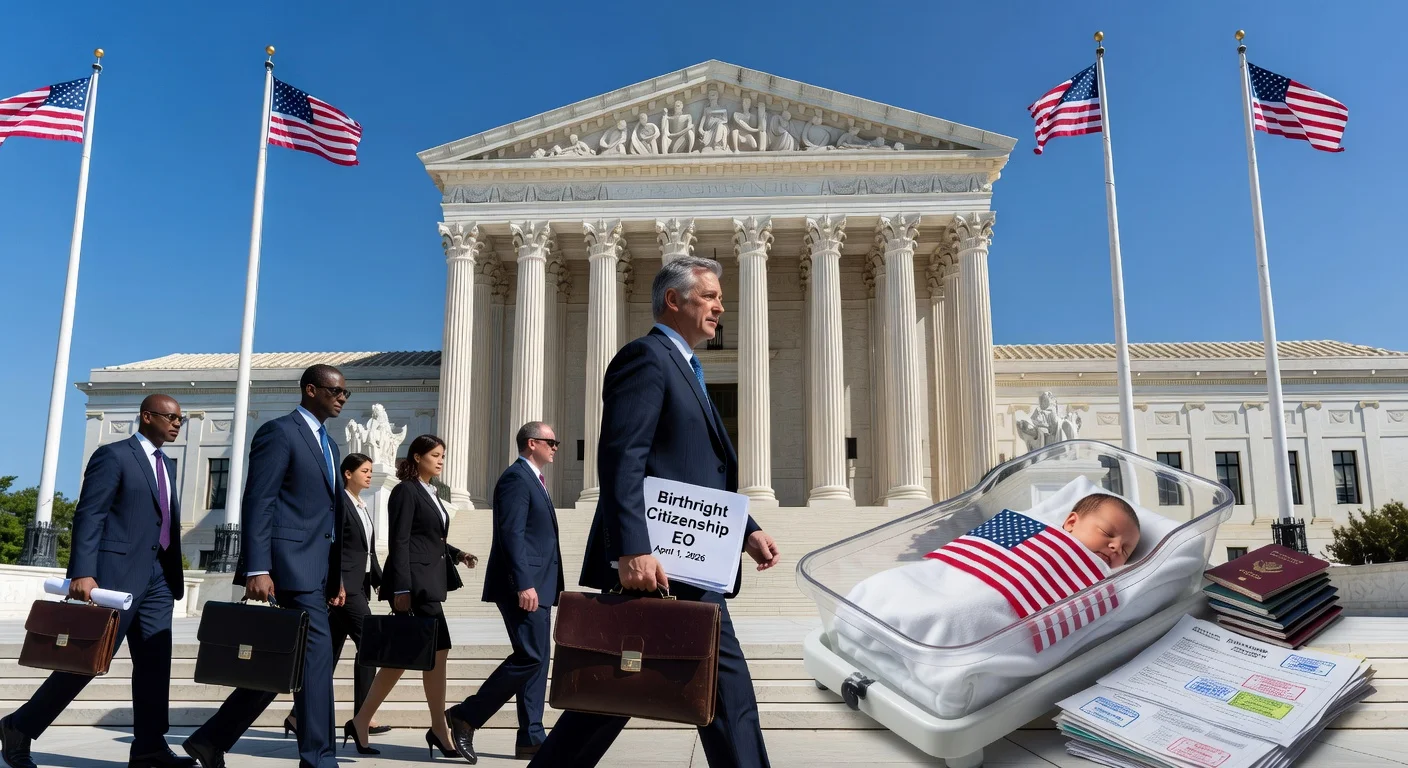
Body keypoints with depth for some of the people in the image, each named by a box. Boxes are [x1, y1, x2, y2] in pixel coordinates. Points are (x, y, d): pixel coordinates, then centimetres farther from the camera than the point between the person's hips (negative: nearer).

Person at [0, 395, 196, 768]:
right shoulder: (113, 455, -5)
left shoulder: (167, 465, 18)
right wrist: (82, 573, -23)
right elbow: (88, 516, -13)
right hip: (117, 571, -7)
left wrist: (174, 576, 15)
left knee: (155, 661, 2)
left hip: (157, 575, 8)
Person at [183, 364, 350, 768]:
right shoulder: (278, 432, -6)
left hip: (318, 567, 9)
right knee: (317, 655, -9)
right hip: (291, 562, -9)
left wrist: (338, 575, 17)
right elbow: (257, 503, -14)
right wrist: (257, 569, -22)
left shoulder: (328, 444, 21)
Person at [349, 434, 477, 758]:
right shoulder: (406, 491, -8)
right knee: (437, 650, -8)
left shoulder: (430, 493, 19)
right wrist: (402, 589, -19)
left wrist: (458, 554, 9)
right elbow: (399, 542, -14)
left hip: (428, 582, 9)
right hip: (414, 582, -9)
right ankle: (439, 729, 1)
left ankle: (361, 722, 19)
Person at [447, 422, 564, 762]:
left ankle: (531, 739, 12)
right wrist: (524, 584, -24)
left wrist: (537, 584, 19)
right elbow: (512, 534, -19)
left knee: (536, 659, 8)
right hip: (524, 585, -10)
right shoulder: (516, 478, -10)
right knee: (530, 656, -11)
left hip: (536, 585, 10)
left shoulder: (533, 479, 21)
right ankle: (466, 716, -1)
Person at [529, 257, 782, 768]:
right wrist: (631, 550, -29)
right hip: (657, 565, -10)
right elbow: (621, 460, -20)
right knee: (728, 690, -3)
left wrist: (746, 531, 15)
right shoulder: (646, 356, -8)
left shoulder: (682, 368, 24)